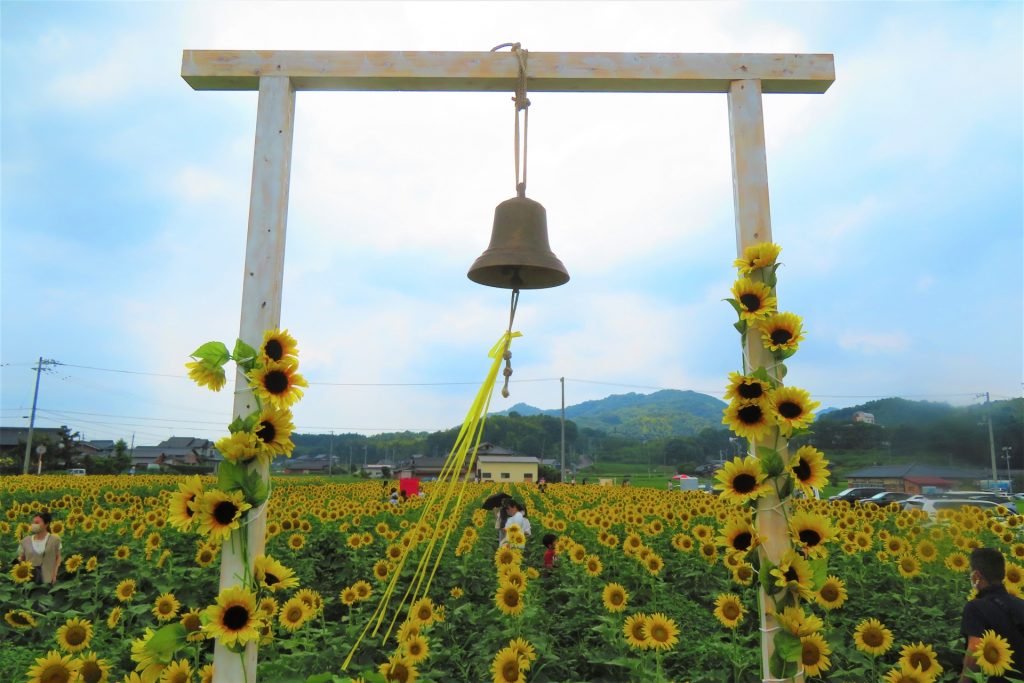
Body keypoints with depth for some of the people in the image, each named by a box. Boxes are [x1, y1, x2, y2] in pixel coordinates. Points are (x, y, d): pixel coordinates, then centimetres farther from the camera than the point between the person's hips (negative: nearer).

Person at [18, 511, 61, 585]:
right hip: (29, 577, 2)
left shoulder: (54, 539, -3)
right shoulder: (26, 541, 3)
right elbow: (21, 558, 10)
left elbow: (58, 557, 4)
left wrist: (55, 573, -5)